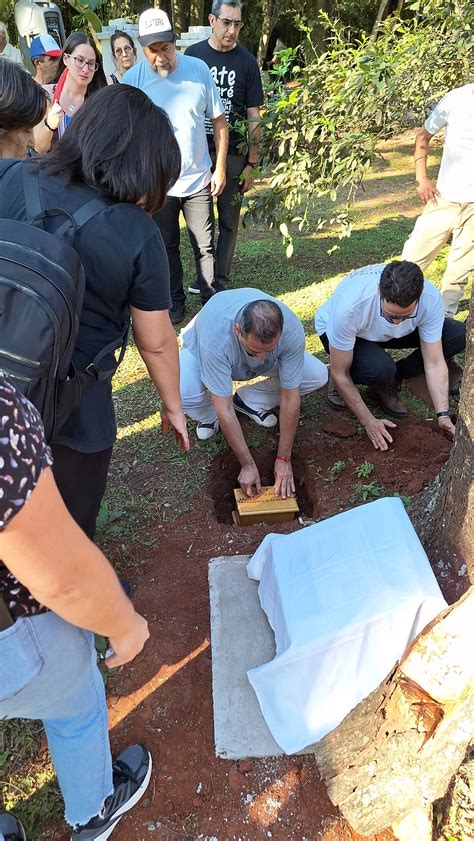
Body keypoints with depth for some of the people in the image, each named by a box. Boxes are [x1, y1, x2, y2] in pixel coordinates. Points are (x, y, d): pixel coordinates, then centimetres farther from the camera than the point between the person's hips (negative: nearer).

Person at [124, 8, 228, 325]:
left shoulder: (198, 69, -4)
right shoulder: (132, 79, -6)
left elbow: (219, 120, 2)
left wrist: (220, 168, -2)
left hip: (199, 179, 0)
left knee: (205, 246, 6)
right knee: (167, 246, 12)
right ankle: (175, 302, 27)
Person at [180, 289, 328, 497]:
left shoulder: (292, 330, -36)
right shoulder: (216, 338, -45)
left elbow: (290, 398, -28)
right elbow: (225, 410, -39)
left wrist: (284, 459, -24)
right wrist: (248, 465, -33)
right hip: (200, 349, -2)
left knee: (318, 375, -17)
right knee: (183, 393, -36)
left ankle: (249, 401, 3)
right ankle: (209, 414, 1)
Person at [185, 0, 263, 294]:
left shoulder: (247, 62, 1)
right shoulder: (193, 54, 4)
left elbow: (254, 116, 1)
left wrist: (252, 163, -4)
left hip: (233, 154, -1)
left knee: (229, 220, 2)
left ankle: (220, 283, 13)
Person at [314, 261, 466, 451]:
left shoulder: (430, 298, -31)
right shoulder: (349, 306, -41)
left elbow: (434, 364, -21)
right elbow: (340, 373, -29)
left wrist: (443, 416, -29)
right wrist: (368, 421, -25)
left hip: (382, 333, 4)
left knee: (459, 334, -16)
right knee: (380, 369, -38)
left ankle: (389, 383, -2)